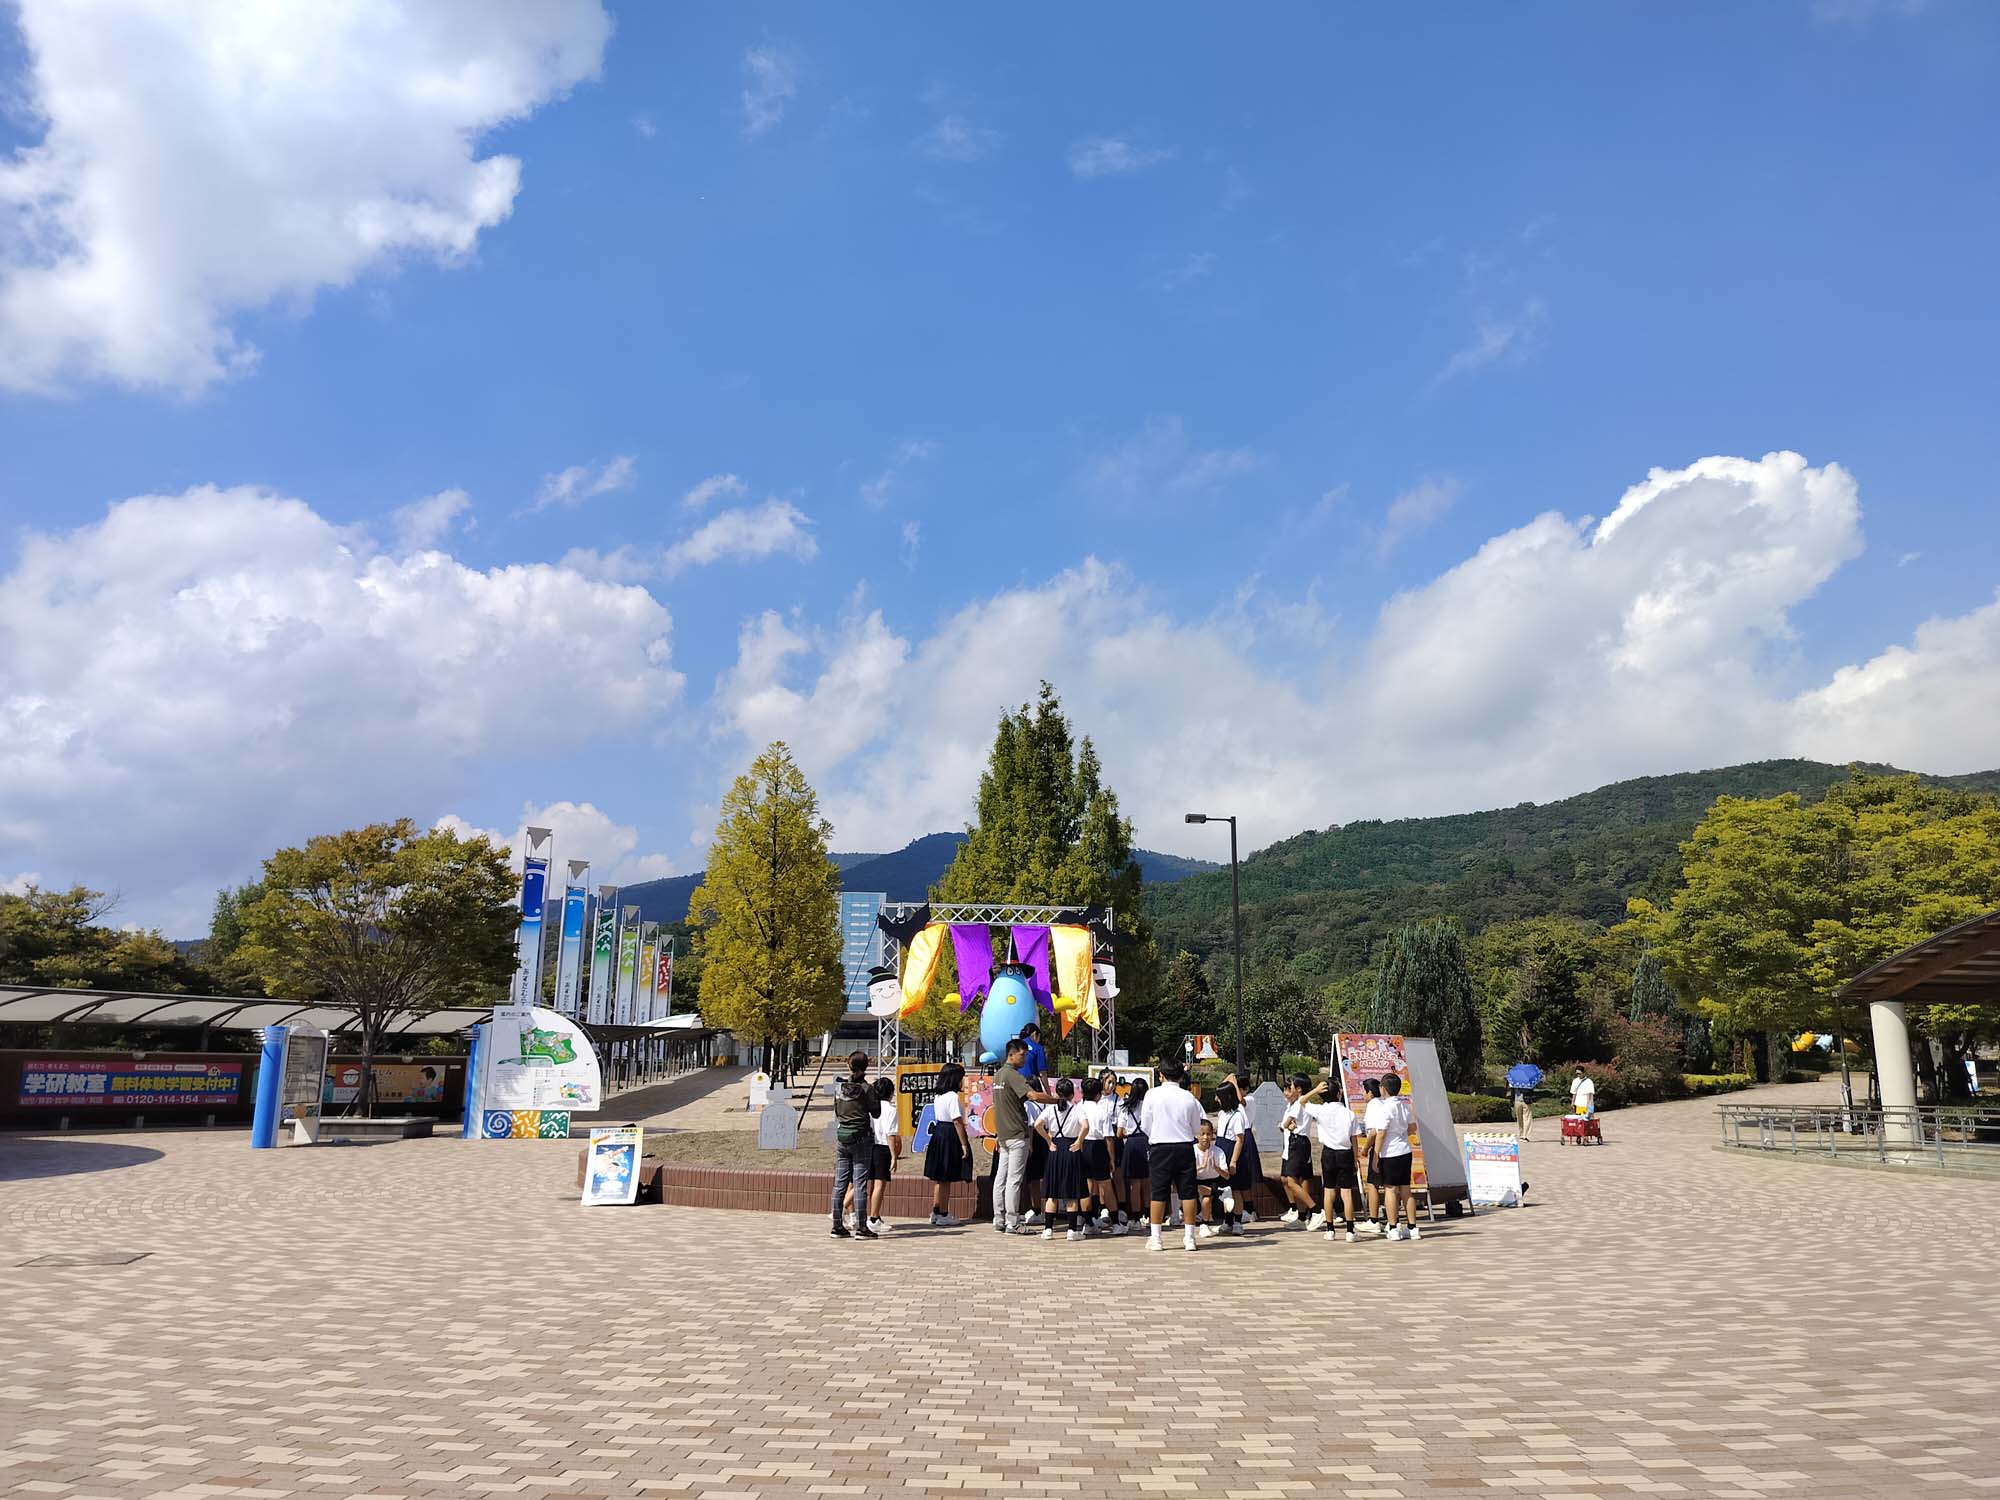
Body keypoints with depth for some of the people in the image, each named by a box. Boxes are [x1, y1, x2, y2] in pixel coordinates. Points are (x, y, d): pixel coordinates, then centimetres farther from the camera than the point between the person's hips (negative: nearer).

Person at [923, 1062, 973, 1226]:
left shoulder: (938, 1097, 11)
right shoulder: (953, 1097, -16)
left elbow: (937, 1118, 13)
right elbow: (957, 1122, -19)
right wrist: (964, 1144, -17)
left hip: (938, 1134, 9)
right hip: (950, 1137, -9)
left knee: (938, 1178, 14)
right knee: (946, 1179, -3)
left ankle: (936, 1213, 21)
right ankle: (943, 1216, 2)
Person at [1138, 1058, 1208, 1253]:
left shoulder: (1152, 1094, -5)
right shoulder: (1189, 1098, -1)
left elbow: (1145, 1125, 1)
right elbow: (1197, 1129, 8)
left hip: (1160, 1149, -1)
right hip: (1185, 1147, 1)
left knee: (1158, 1193, 4)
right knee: (1187, 1192, 7)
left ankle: (1155, 1238, 7)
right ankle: (1189, 1237, 9)